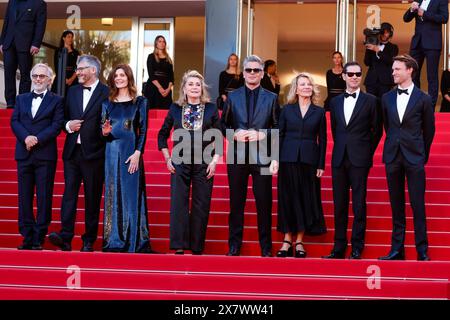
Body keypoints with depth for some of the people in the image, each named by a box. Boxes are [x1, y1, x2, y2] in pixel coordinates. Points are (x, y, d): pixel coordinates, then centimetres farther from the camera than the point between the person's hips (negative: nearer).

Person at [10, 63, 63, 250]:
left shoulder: (56, 101, 5)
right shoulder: (22, 99, 16)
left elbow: (57, 126, -5)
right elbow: (14, 121, 6)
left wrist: (37, 139, -16)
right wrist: (25, 137, -12)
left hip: (45, 155, -3)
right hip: (24, 155, 4)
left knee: (44, 197, -2)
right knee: (24, 196, 4)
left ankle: (39, 238, 3)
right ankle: (27, 237, 10)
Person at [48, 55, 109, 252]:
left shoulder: (106, 93, -4)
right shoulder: (72, 91, 15)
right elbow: (64, 118, 19)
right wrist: (68, 125, -1)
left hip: (93, 153, -5)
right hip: (72, 152, 5)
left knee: (92, 198, 3)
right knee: (69, 193, -3)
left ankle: (89, 241, 8)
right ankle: (65, 237, -8)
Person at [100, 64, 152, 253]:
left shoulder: (139, 102, 5)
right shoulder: (108, 103, 13)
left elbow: (143, 130, -1)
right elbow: (103, 129, 15)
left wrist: (137, 153, -12)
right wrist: (105, 131, -10)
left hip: (131, 152, -3)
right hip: (112, 152, 3)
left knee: (131, 194, -2)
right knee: (113, 195, 3)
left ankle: (133, 240, 3)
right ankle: (114, 240, 8)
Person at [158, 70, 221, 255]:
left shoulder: (211, 109, 5)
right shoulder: (175, 108, 7)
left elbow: (218, 137, 6)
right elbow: (163, 134, 15)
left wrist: (214, 161, -3)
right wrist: (167, 158, 6)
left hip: (204, 164, -1)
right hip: (180, 163, 1)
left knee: (201, 206, 0)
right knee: (178, 204, -6)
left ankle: (197, 248, 7)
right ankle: (179, 246, -6)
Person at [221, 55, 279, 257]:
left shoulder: (271, 98, 8)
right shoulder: (233, 97, 12)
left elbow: (278, 127, 5)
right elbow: (223, 124, 12)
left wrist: (262, 134, -11)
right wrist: (234, 134, -7)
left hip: (261, 157, -1)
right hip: (237, 156, 1)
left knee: (264, 203, 0)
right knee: (236, 203, 5)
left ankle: (266, 247, 7)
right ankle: (234, 245, 13)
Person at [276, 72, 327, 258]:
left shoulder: (319, 112, 8)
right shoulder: (287, 109, 7)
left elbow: (322, 140, 6)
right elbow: (279, 135, 5)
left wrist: (321, 165, -1)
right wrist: (276, 160, -4)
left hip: (309, 160, 0)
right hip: (288, 159, 0)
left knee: (306, 199, 2)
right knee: (288, 198, 1)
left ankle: (299, 241, 8)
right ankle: (287, 241, 5)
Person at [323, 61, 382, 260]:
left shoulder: (370, 101, 1)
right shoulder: (335, 102, 12)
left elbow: (377, 130, 5)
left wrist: (367, 153, 5)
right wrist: (341, 149, 11)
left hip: (359, 159, -4)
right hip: (339, 159, 4)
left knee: (359, 204, -1)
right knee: (339, 204, 6)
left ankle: (357, 247, 6)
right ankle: (339, 247, 12)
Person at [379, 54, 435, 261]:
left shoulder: (423, 99, -1)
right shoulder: (387, 98, 9)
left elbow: (429, 130, 7)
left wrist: (422, 155, 11)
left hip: (414, 159, -3)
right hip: (393, 157, 3)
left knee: (418, 205, -4)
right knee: (396, 206, 7)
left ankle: (422, 250, 3)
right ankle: (397, 249, 11)